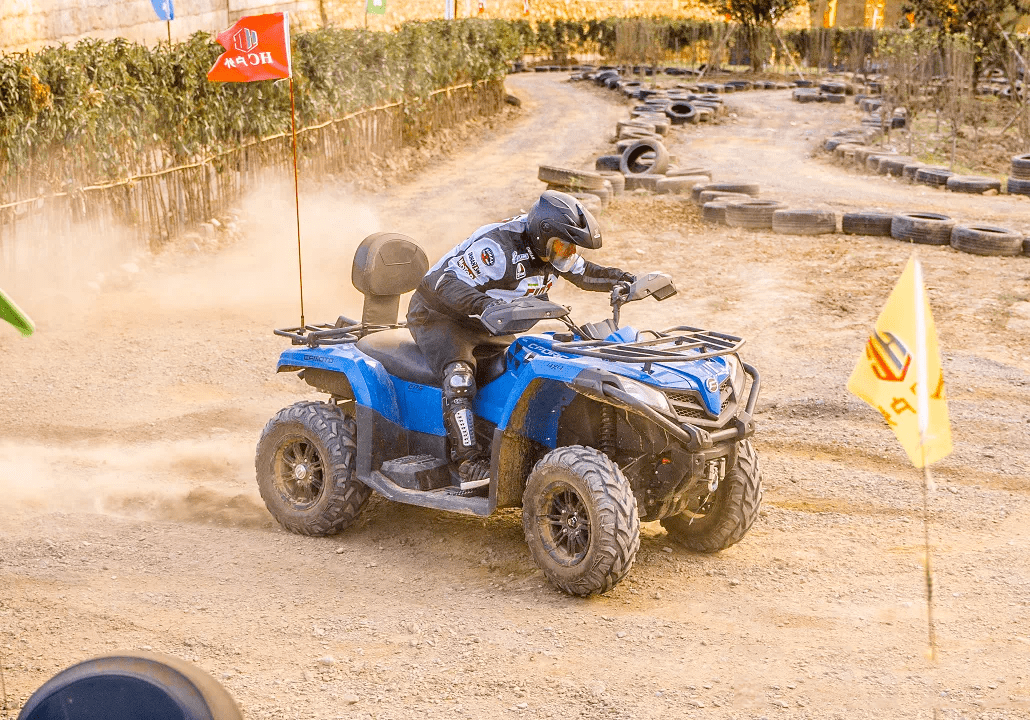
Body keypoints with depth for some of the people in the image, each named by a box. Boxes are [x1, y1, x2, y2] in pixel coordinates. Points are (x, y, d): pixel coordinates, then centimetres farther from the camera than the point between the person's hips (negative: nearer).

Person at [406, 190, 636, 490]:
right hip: (440, 315, -9)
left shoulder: (550, 249, -3)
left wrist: (628, 280, -2)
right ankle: (469, 462, -32)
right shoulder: (497, 247, -30)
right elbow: (450, 284, -36)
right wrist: (494, 308, -52)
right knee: (459, 374, -31)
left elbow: (585, 273, 13)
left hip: (488, 326, 9)